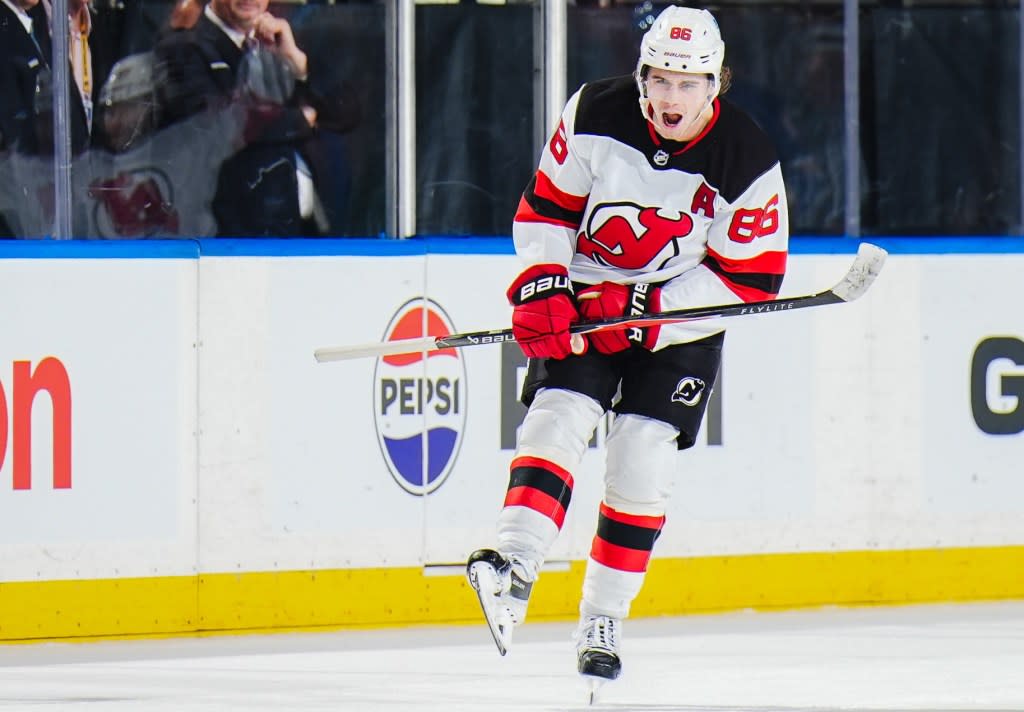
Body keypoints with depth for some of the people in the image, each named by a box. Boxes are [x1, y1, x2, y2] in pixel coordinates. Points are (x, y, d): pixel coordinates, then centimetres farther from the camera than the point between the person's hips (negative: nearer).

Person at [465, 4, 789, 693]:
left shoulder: (748, 162, -18)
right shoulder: (596, 114, -13)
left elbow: (751, 280, -14)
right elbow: (546, 208, -2)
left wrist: (649, 310, -22)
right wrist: (542, 287, -16)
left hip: (681, 319, -1)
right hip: (584, 298, 1)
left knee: (643, 458, -8)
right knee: (560, 415, -20)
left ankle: (603, 621, 5)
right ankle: (513, 566, -36)